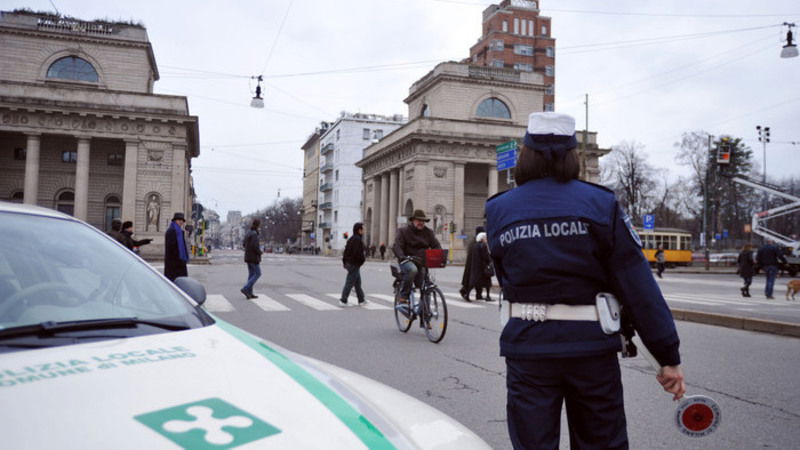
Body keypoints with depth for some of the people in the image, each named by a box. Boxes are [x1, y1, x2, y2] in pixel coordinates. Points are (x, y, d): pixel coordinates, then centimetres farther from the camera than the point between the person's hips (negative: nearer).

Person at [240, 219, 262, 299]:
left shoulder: (248, 233, 10)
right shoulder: (254, 234, -18)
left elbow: (244, 245, 16)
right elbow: (254, 246, -26)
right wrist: (260, 252, -8)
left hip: (247, 257, 9)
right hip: (254, 258, -9)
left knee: (251, 274, 11)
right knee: (258, 274, -1)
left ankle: (249, 293, 10)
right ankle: (245, 288, -10)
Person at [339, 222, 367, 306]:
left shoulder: (351, 239, 14)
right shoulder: (357, 239, -17)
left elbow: (346, 251, 16)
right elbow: (357, 253, -25)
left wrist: (345, 262, 17)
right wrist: (363, 258, -7)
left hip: (349, 263, 10)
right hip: (354, 264, -10)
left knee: (358, 282, 16)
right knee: (350, 282, -5)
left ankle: (361, 300, 23)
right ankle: (343, 300, -3)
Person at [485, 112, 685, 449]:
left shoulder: (498, 210, 0)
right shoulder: (600, 204, -5)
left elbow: (506, 279, 5)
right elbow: (638, 285, -6)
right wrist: (668, 356, -2)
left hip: (527, 347, 1)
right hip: (591, 345, 0)